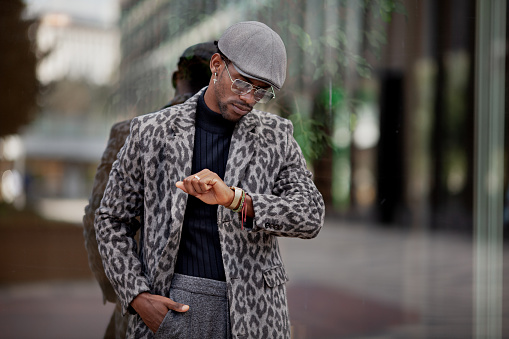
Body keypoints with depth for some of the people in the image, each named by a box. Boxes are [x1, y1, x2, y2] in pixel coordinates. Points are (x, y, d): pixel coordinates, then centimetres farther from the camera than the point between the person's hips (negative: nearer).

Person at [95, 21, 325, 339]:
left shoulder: (277, 137, 4)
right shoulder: (152, 132, 2)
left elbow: (310, 216, -10)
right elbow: (113, 220, 9)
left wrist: (234, 199, -26)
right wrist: (137, 297, -4)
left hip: (253, 313, 1)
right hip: (171, 307, -1)